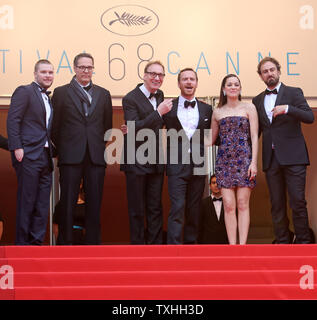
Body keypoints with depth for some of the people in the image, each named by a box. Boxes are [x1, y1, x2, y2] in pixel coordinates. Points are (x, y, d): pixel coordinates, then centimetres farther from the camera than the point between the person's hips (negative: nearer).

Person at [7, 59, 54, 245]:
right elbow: (12, 120, -10)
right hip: (29, 155, -7)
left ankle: (37, 241, 14)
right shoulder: (24, 92, -2)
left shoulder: (49, 99, 20)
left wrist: (52, 152, 12)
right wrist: (17, 148, -17)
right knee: (26, 202, -3)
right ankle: (22, 242, 6)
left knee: (43, 204, 7)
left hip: (46, 157, 7)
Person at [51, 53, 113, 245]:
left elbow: (107, 125, 15)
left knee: (94, 203, 5)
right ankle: (65, 242, 10)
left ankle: (93, 242, 13)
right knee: (68, 203, 2)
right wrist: (62, 148, 4)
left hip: (96, 156, 2)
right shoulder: (61, 92, 5)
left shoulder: (103, 94, 12)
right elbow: (55, 126, 5)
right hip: (71, 157, -2)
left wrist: (99, 146, 9)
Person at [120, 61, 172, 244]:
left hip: (156, 161, 6)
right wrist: (159, 112, -23)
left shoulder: (160, 96, 11)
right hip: (136, 162, -6)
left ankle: (155, 243, 18)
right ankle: (138, 244, 14)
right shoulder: (130, 98, -10)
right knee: (137, 210, 3)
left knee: (155, 208, 10)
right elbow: (135, 128, -22)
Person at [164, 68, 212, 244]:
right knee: (177, 207, -8)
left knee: (194, 208, 9)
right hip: (177, 164, -3)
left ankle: (191, 242, 20)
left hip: (198, 165, 3)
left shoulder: (207, 109, 11)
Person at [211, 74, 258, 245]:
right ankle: (232, 245, 1)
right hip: (224, 160, 2)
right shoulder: (217, 112, 13)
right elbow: (211, 139, 19)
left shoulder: (249, 108, 6)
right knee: (229, 206, -2)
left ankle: (242, 244, -1)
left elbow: (254, 137, 0)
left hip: (244, 160, -2)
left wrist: (254, 162, -8)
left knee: (242, 204, -3)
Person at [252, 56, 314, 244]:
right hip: (271, 158, 4)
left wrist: (287, 109, -22)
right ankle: (282, 241, 11)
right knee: (277, 205, 5)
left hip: (292, 156, -4)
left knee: (298, 202, -6)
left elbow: (310, 117, -8)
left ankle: (303, 242, 1)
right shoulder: (257, 100, 16)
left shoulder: (294, 93, 5)